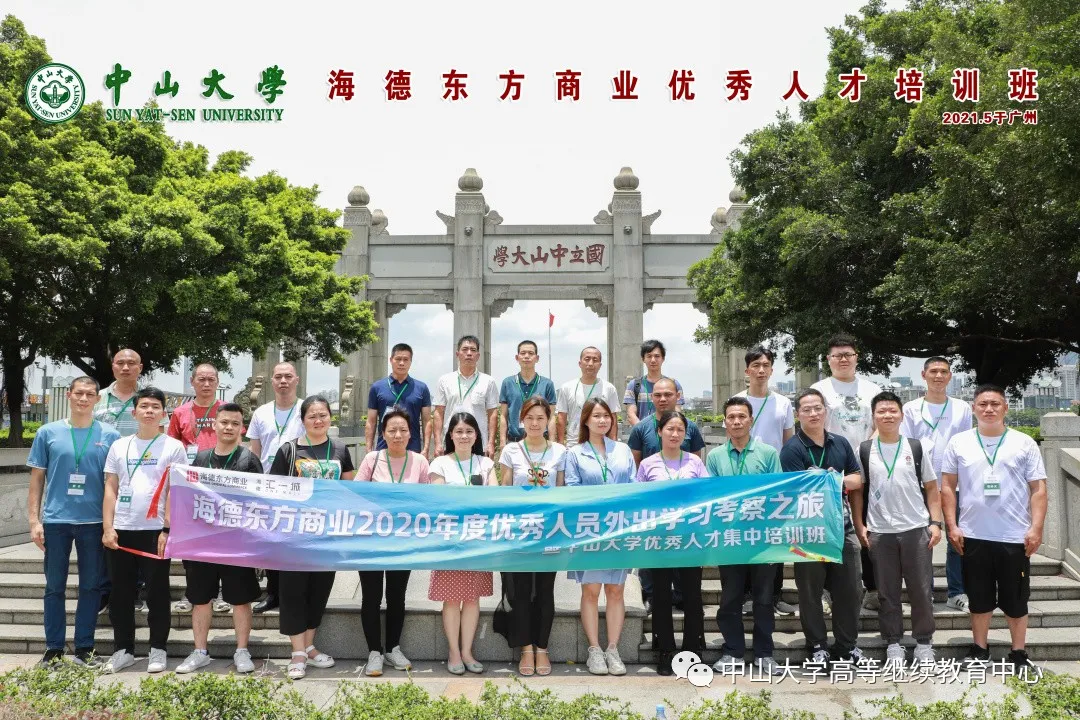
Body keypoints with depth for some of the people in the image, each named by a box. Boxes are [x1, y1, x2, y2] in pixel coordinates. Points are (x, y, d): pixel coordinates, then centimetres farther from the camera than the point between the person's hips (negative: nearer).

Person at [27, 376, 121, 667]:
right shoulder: (48, 433, 3)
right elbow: (37, 478, 6)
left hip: (94, 522, 0)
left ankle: (84, 648, 16)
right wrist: (34, 520, -1)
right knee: (54, 587, 7)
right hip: (55, 520, 0)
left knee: (91, 586, 6)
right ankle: (53, 648, 17)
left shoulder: (110, 435, 2)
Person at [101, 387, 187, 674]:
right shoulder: (119, 446, 11)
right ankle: (123, 649, 19)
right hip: (121, 530, 3)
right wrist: (108, 527, 0)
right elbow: (110, 489, 10)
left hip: (156, 530, -3)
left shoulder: (173, 447, 1)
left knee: (156, 592, 2)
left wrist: (168, 530, -10)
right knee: (121, 593, 8)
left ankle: (157, 650, 12)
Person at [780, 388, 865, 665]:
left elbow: (858, 479, 12)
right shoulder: (792, 449, -9)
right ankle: (817, 645, 17)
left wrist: (838, 480, -8)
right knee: (810, 591, 5)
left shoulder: (841, 443, 8)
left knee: (847, 588, 9)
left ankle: (847, 645, 23)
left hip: (842, 526, 5)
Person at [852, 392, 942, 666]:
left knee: (921, 591, 4)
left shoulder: (918, 447, 5)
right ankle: (893, 644, 16)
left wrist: (935, 523, -2)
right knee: (888, 592, 6)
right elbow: (857, 491, 7)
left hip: (917, 529, 0)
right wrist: (859, 526, -1)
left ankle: (924, 643, 17)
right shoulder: (864, 451, 4)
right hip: (879, 532, 0)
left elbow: (931, 488, 7)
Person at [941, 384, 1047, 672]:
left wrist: (1036, 528, -8)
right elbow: (948, 486, 6)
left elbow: (1038, 488, 1)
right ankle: (979, 650, 24)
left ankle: (1019, 654, 21)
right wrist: (952, 525, -1)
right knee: (979, 597, 11)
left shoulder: (1024, 443, 2)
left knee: (1016, 599, 8)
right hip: (973, 536, 1)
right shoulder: (959, 443, 4)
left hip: (1015, 537, -1)